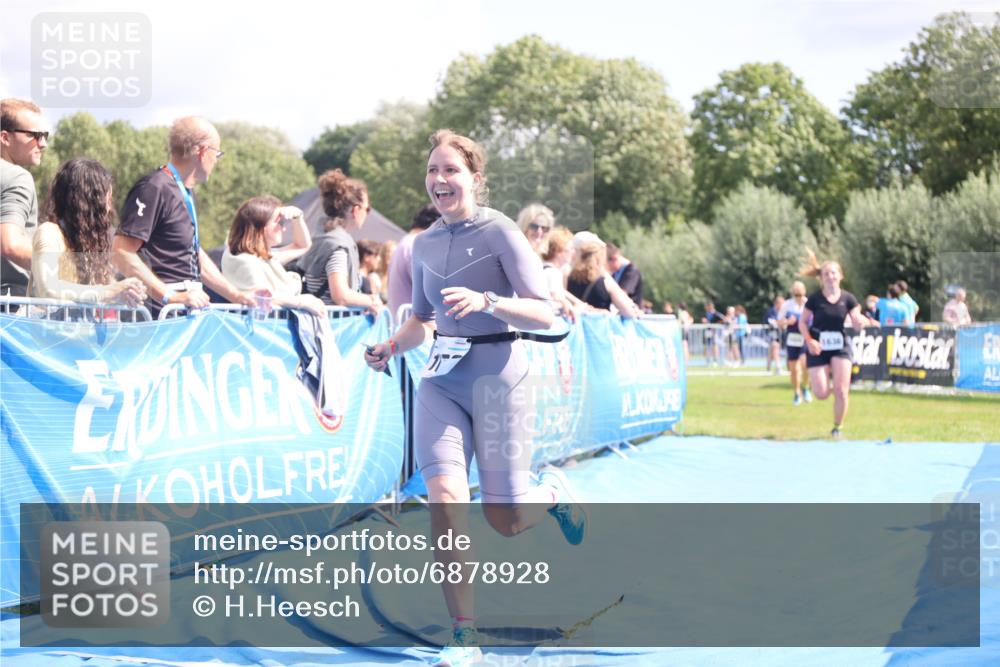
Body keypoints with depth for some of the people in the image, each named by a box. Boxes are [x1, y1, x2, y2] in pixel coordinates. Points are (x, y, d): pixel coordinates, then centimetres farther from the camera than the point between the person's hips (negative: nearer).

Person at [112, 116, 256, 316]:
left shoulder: (186, 193, 20)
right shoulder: (154, 188, -12)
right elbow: (121, 254, -19)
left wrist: (237, 296, 20)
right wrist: (171, 297, -21)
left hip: (187, 313, 9)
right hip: (161, 315, -9)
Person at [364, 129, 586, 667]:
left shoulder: (499, 232, -8)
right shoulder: (424, 244, 9)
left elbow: (544, 315, -13)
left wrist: (486, 301, -28)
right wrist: (392, 346, 3)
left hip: (496, 375, -4)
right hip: (441, 380, 4)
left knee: (505, 521, 1)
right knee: (444, 495, -18)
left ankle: (552, 492, 39)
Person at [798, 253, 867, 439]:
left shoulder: (848, 299, -3)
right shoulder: (815, 299, -7)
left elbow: (857, 325, -5)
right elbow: (802, 322, -1)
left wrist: (859, 322, -29)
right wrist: (809, 341, -16)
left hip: (840, 346, 1)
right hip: (818, 348, -1)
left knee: (841, 391, -8)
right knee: (821, 394, -9)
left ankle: (837, 428, 11)